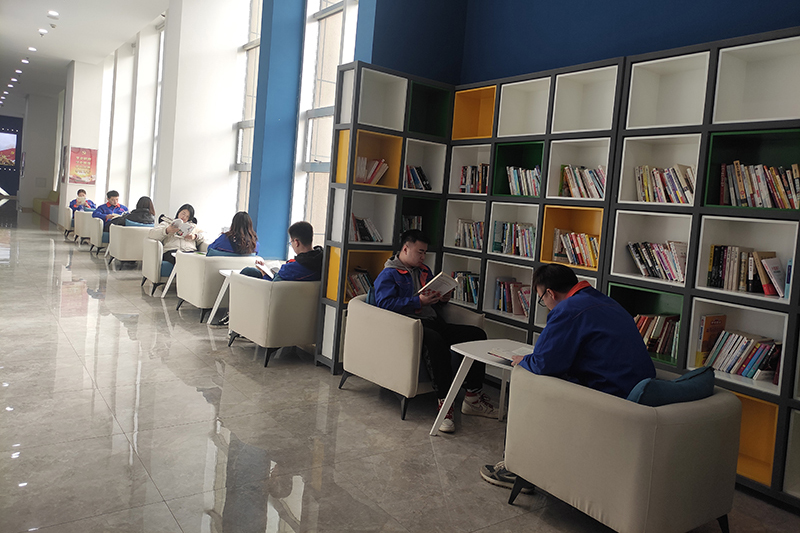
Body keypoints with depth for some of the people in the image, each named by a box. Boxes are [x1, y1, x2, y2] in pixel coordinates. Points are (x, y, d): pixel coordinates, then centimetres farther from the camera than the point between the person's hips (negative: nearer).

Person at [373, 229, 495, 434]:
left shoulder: (424, 271, 27)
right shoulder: (388, 275, 3)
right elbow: (385, 303, -13)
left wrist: (443, 298, 10)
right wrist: (419, 301, -18)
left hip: (434, 323, 8)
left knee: (477, 334, -10)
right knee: (434, 339, -40)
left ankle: (473, 397, -8)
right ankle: (444, 402, -37)